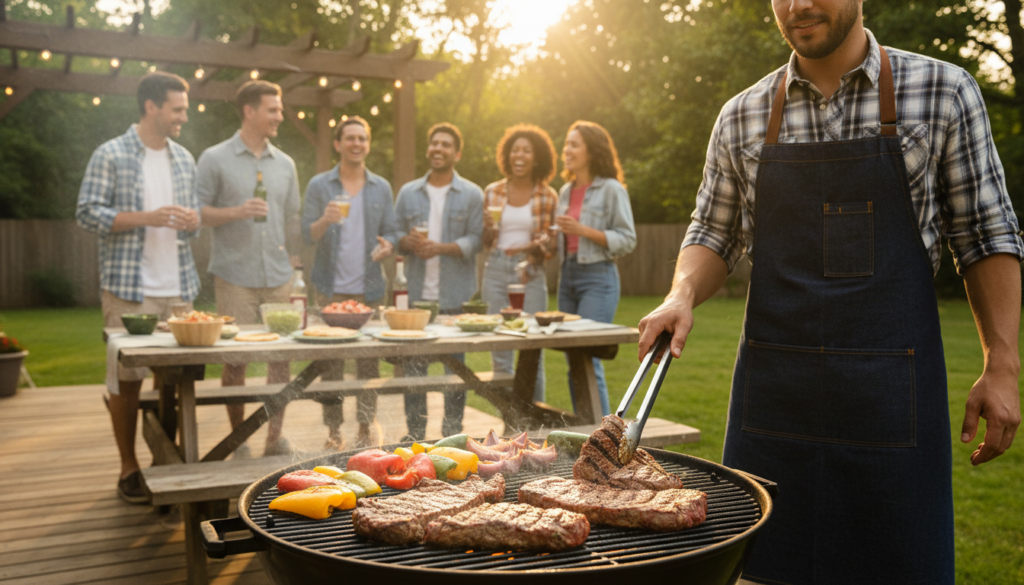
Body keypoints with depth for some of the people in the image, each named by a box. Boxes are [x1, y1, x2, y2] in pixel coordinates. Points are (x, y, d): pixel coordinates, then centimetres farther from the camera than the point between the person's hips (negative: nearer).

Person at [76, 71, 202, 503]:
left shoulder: (184, 159, 14)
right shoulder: (111, 155, -3)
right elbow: (88, 213, -7)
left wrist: (192, 220, -4)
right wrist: (146, 217, -18)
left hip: (178, 288, 5)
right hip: (129, 289, -5)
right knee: (127, 378, 2)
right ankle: (129, 468, 13)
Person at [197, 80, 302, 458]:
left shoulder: (285, 164, 13)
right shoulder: (215, 159, 1)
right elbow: (198, 213, -2)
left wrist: (293, 264, 10)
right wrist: (237, 212, -16)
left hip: (278, 278, 4)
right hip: (235, 276, -3)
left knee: (281, 357, 3)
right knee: (235, 359, 2)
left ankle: (275, 438, 14)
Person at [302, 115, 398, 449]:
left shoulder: (381, 188, 9)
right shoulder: (319, 186, 3)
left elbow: (392, 231, 9)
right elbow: (307, 236, 0)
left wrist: (388, 246, -14)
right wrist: (325, 220, -21)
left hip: (368, 288, 2)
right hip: (331, 288, -1)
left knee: (369, 360, 4)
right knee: (330, 361, 2)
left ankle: (365, 429, 14)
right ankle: (333, 430, 11)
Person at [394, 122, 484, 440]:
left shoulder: (471, 194, 3)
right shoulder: (408, 192, 12)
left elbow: (475, 239, -5)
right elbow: (395, 233, 12)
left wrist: (441, 248, -18)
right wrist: (408, 241, -11)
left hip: (455, 295, -2)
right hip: (417, 293, 2)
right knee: (414, 364, 5)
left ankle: (452, 432, 16)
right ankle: (414, 432, 17)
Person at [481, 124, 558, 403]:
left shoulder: (548, 196, 3)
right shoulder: (492, 191, 8)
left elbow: (554, 241, 5)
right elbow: (484, 241, 12)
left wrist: (532, 248, -14)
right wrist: (488, 228, -10)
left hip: (531, 274, -2)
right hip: (496, 271, 2)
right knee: (499, 352, 4)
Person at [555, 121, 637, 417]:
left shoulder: (611, 189, -5)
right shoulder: (566, 191, 14)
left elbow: (627, 240, -9)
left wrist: (583, 230, -17)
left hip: (598, 277, -7)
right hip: (568, 276, 7)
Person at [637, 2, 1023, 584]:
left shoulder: (945, 92, 0)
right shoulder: (741, 116, 5)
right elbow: (715, 234, 10)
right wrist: (683, 295, -10)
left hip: (892, 383, -1)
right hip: (773, 381, 2)